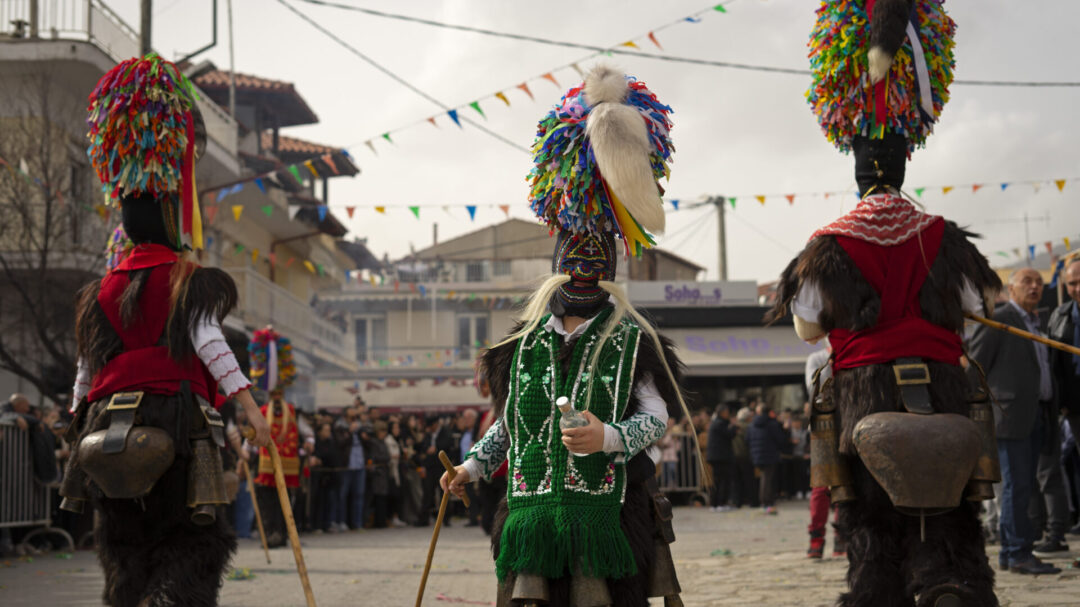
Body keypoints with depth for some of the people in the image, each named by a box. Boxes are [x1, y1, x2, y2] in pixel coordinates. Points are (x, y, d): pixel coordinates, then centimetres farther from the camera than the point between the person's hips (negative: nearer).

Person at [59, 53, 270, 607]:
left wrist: (81, 431, 23)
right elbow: (210, 345, -12)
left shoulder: (100, 293, 14)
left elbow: (85, 372, 15)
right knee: (195, 543, 0)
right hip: (175, 425, -4)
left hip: (110, 429, 5)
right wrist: (251, 408, -14)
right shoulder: (192, 282, -1)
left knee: (123, 546, 12)